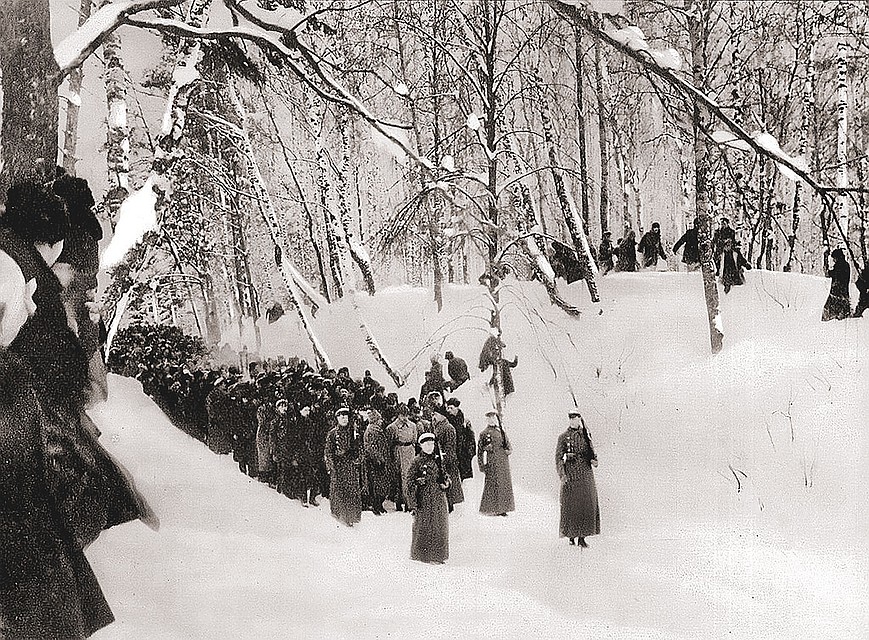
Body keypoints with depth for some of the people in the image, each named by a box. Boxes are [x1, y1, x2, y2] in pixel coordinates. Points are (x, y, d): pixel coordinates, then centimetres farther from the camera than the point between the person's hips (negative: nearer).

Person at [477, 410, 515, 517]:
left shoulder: (501, 432, 13)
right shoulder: (484, 433, -1)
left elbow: (509, 447, 18)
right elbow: (480, 450, 2)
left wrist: (508, 451, -4)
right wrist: (481, 464, -2)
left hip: (503, 462, 5)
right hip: (492, 462, -5)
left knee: (504, 485, 4)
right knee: (493, 484, -7)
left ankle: (502, 508, 10)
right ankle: (492, 508, 0)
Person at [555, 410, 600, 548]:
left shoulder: (586, 436, 11)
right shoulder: (563, 437, 0)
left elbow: (592, 454, 18)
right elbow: (558, 457, -4)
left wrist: (594, 461, -5)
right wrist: (562, 475, -16)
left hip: (586, 474, 3)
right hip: (570, 475, -3)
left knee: (587, 505, -2)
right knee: (570, 505, -1)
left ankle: (582, 537, 3)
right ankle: (571, 534, 14)